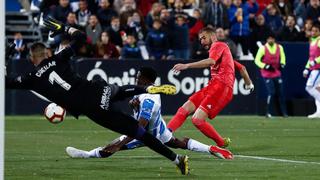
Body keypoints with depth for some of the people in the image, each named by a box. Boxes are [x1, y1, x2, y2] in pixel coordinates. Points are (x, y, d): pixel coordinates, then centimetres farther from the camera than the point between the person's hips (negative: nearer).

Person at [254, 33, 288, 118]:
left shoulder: (279, 47, 2)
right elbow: (257, 60, -8)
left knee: (280, 92, 5)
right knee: (271, 92, -15)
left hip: (277, 73, 4)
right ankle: (268, 112, -6)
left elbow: (282, 57, 20)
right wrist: (266, 66, -19)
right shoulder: (263, 48, -11)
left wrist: (282, 64, 1)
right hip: (267, 74, -4)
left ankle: (284, 112, 14)